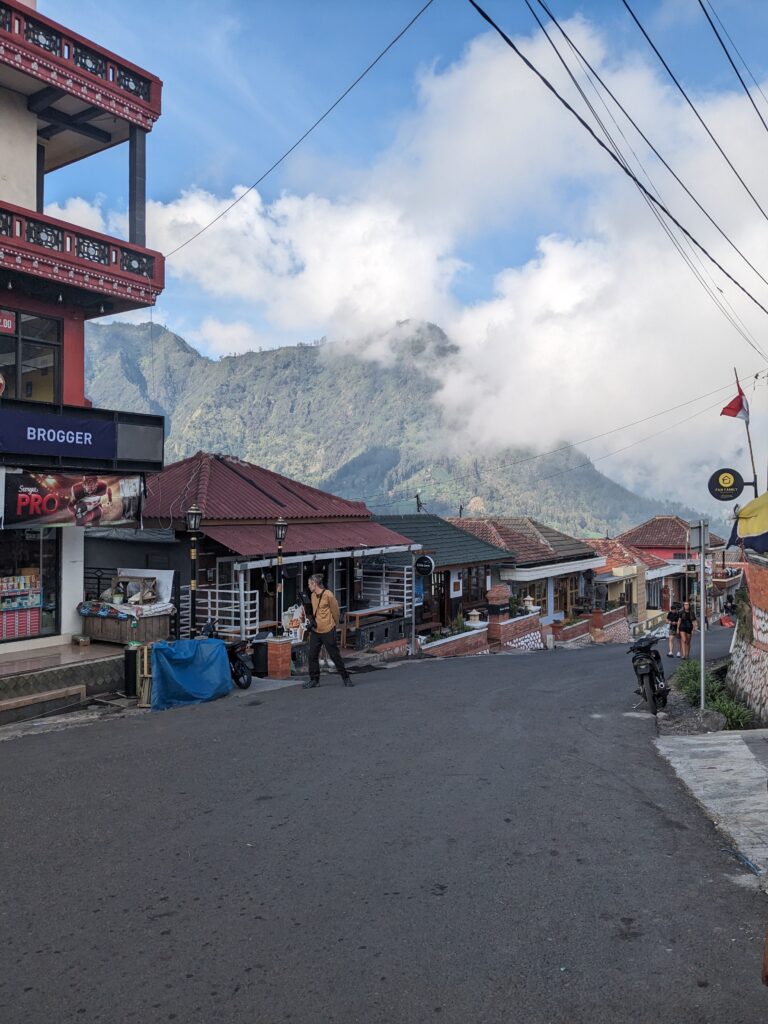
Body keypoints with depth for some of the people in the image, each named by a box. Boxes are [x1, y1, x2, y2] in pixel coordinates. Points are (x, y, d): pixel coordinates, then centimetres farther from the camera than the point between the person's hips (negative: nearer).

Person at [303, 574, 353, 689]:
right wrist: (313, 622, 13)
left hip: (327, 631, -6)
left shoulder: (328, 595, -14)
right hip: (315, 631, 6)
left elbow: (335, 612, -5)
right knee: (312, 656, 4)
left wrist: (333, 625, 6)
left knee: (335, 655, 1)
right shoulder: (313, 595, 8)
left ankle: (345, 678, 14)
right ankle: (314, 680, 15)